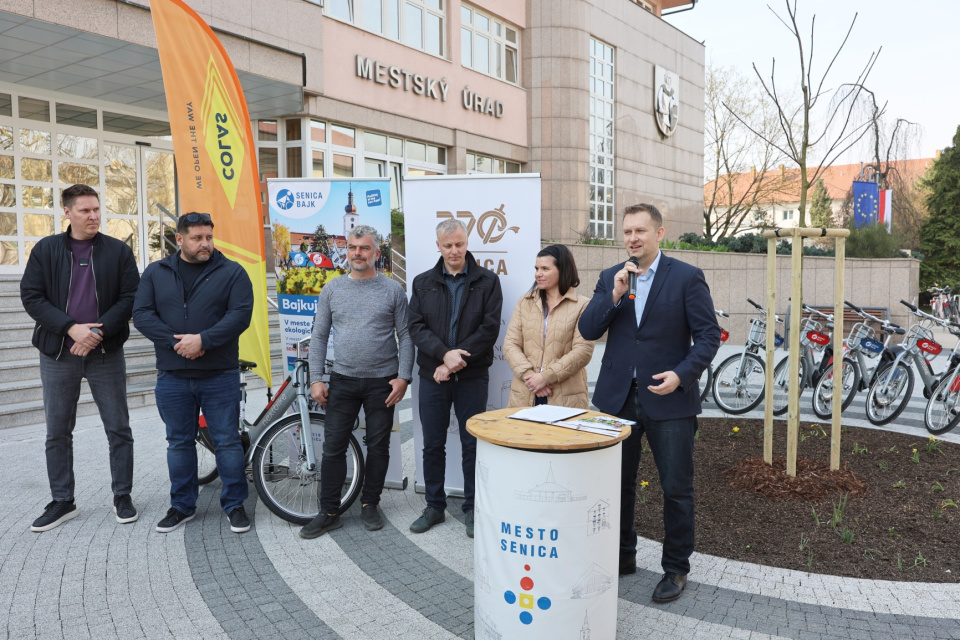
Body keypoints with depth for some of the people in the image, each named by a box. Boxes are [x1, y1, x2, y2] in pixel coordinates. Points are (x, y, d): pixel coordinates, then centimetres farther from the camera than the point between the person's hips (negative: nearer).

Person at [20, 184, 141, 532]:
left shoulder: (119, 251, 2)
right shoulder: (45, 249, 4)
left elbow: (130, 298, -2)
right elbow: (31, 296, -2)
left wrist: (98, 332, -15)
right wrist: (71, 328, -15)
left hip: (105, 353, -1)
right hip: (58, 353, 1)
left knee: (118, 429, 4)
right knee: (57, 432, 8)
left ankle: (122, 496, 17)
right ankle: (62, 501, 22)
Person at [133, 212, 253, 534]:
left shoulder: (232, 272, 0)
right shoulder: (156, 272, 8)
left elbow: (240, 314, -10)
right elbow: (141, 314, 0)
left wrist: (203, 340, -20)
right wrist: (175, 342, -14)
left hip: (220, 375, -2)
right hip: (172, 376, 3)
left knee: (227, 441, 3)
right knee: (179, 443, 13)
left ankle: (234, 504, 16)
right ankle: (182, 505, 27)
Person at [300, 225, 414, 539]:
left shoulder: (393, 289, 0)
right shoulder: (332, 289, 5)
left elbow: (405, 336, -1)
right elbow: (319, 337, 6)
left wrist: (403, 377, -10)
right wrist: (316, 379, -1)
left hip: (382, 382, -1)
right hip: (343, 380, 2)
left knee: (378, 446, 9)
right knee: (333, 447, 3)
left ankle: (370, 505, 25)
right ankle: (329, 513, 14)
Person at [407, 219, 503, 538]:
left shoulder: (487, 281, 1)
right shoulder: (423, 282, 7)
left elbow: (490, 328, -8)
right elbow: (416, 328, -1)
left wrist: (455, 363, -14)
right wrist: (444, 353, -18)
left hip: (472, 377, -2)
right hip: (432, 377, 2)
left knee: (472, 445, 6)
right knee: (433, 445, 11)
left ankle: (472, 509, 20)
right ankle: (435, 507, 26)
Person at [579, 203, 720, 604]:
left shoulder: (686, 278, -5)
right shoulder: (610, 278, 7)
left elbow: (708, 335, -6)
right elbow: (588, 330, -1)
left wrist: (682, 373, -20)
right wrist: (614, 295, -14)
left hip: (669, 399, -4)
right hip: (618, 396, 4)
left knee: (676, 489, 6)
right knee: (617, 483, 15)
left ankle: (676, 568, 25)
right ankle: (623, 556, 35)